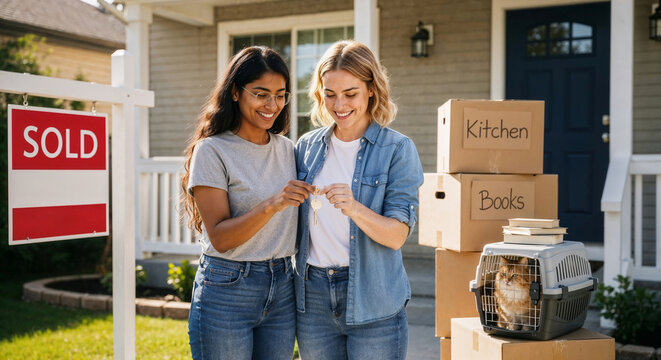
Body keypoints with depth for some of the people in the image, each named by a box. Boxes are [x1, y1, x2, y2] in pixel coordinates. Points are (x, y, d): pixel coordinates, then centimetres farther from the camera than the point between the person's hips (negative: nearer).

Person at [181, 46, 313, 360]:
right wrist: (271, 205, -28)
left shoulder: (288, 149, 9)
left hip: (281, 289, 5)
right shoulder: (212, 150, -8)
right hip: (226, 292, -5)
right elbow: (219, 237, -16)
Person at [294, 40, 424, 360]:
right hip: (313, 297, 4)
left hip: (372, 301, -3)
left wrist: (354, 209, -29)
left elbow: (398, 235, -13)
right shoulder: (307, 147, 6)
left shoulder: (397, 149, -6)